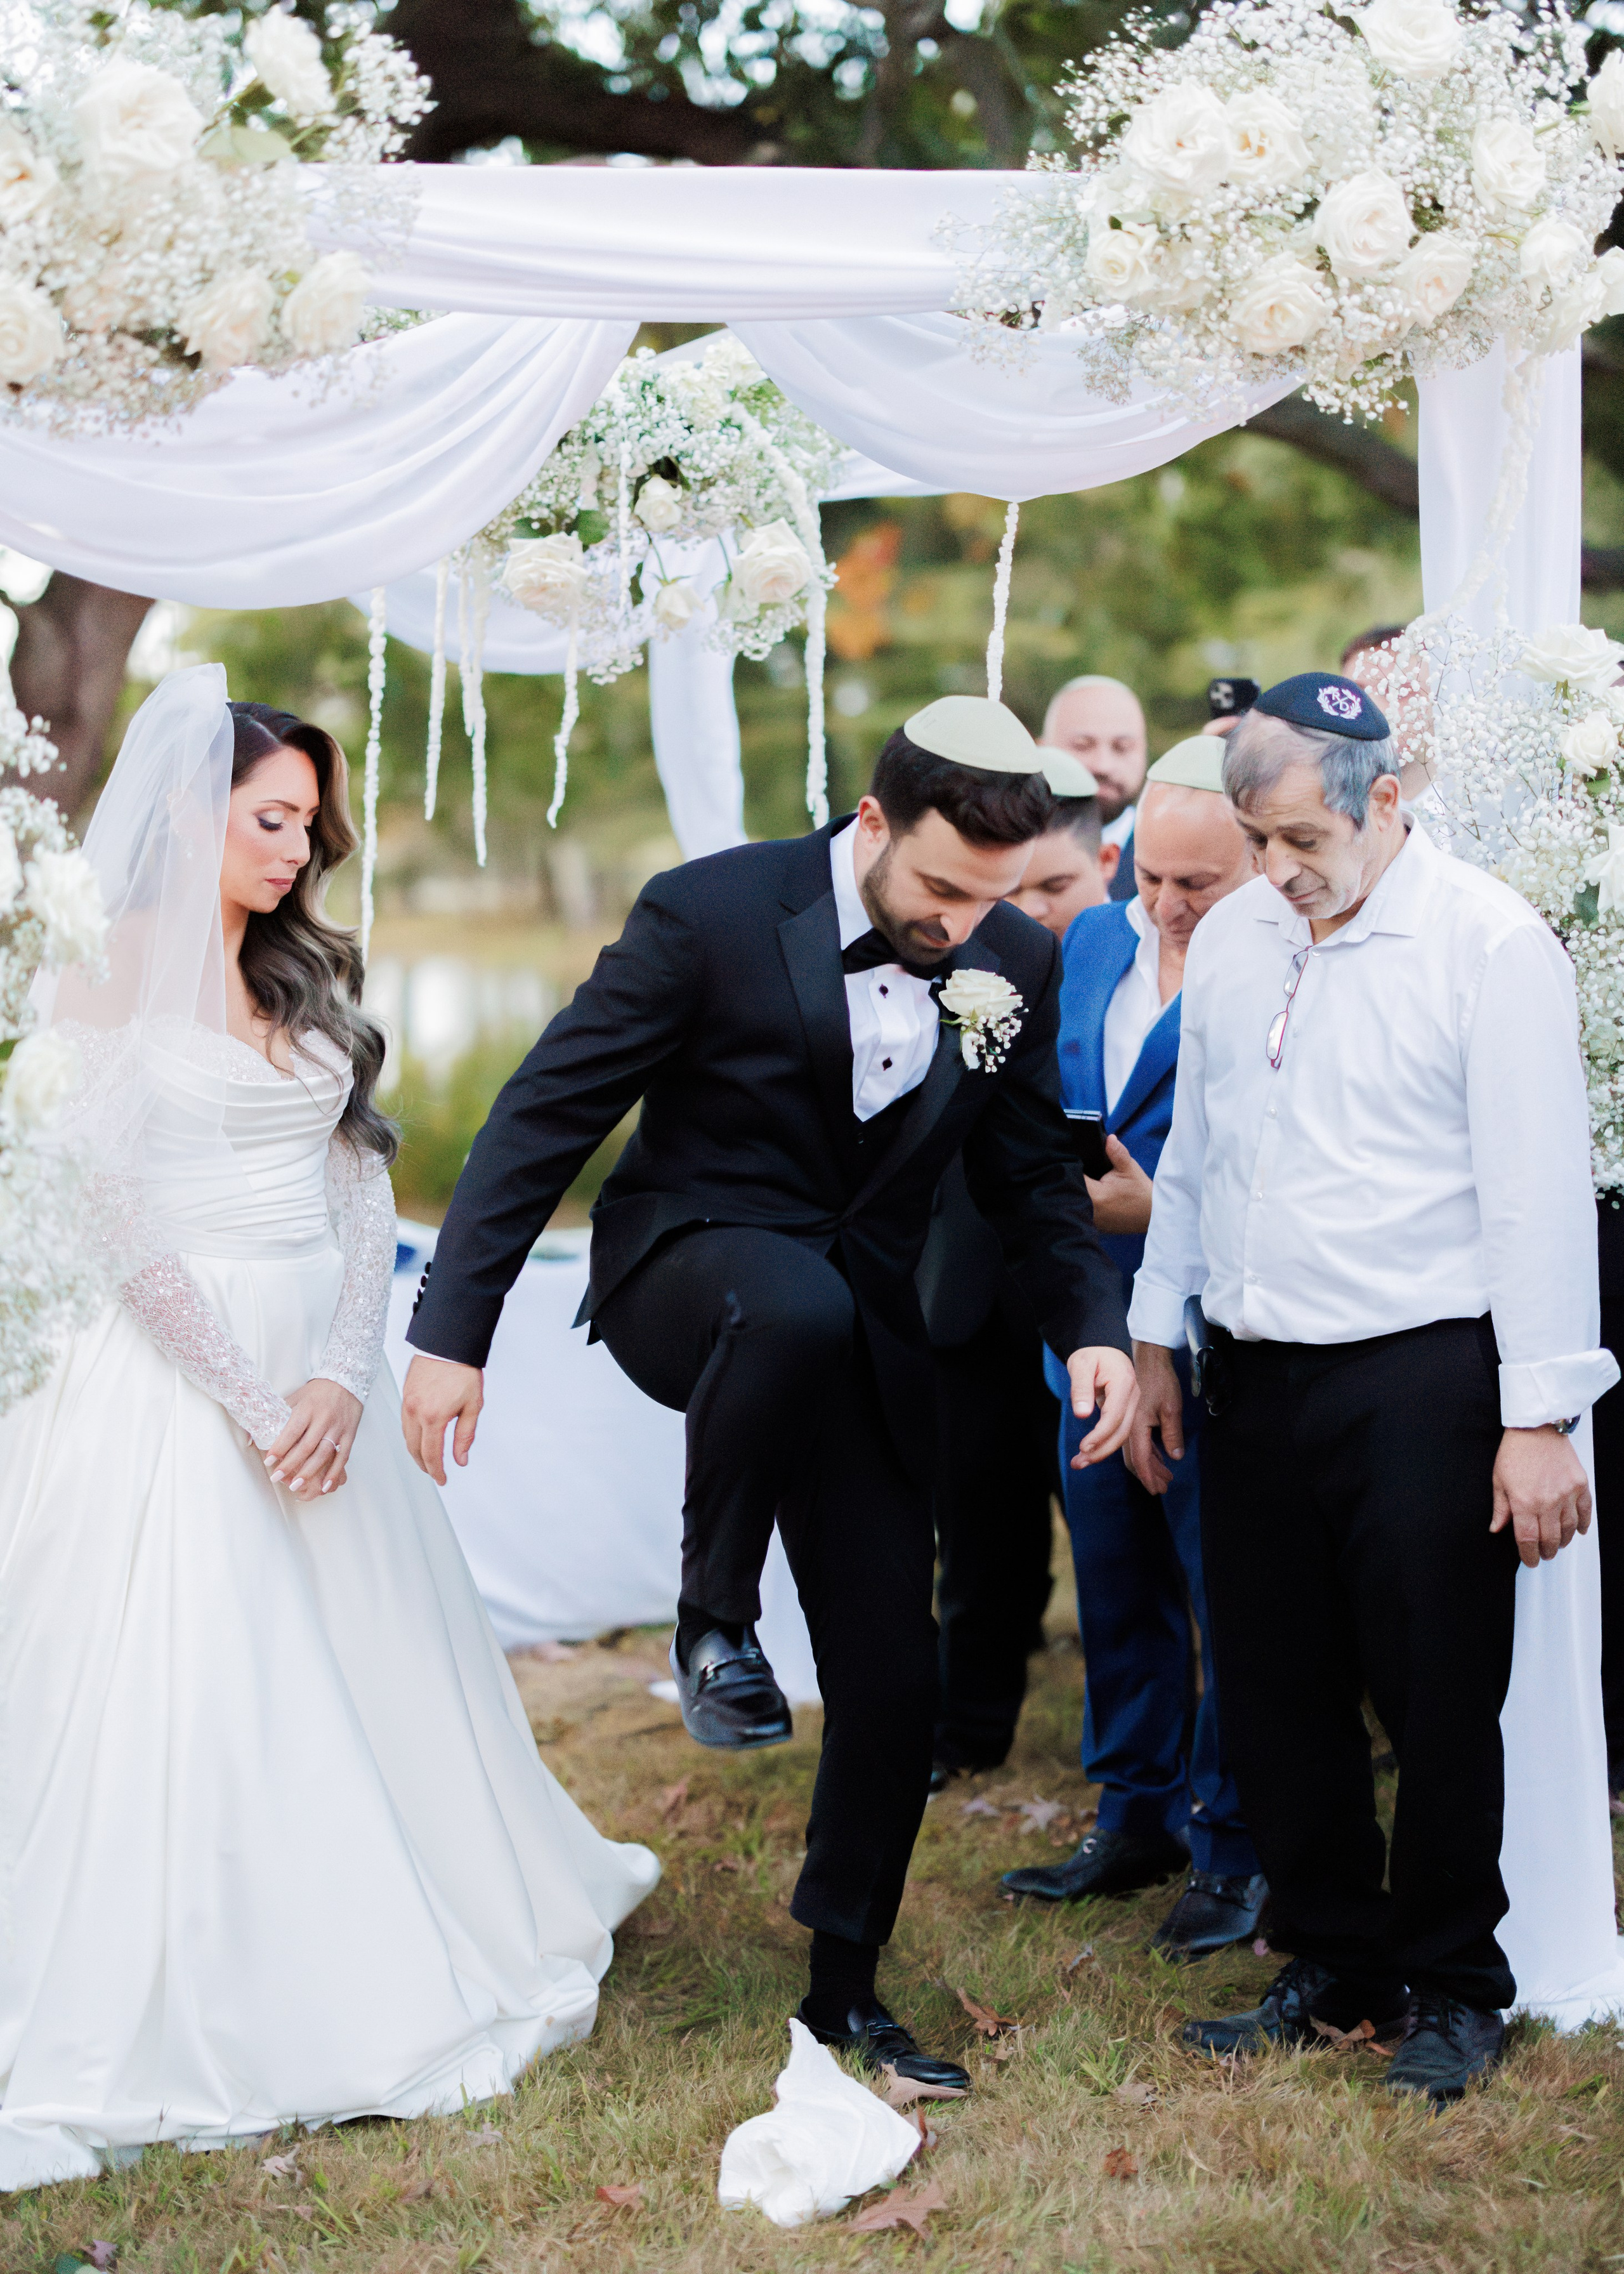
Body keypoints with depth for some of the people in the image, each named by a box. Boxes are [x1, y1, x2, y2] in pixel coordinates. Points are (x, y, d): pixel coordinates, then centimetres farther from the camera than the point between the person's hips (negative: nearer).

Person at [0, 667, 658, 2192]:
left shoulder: (310, 984, 12)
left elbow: (366, 1192, 7)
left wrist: (342, 1379, -8)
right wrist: (253, 1405, -14)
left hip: (328, 1371, 6)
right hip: (176, 1378, -6)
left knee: (369, 1687, 11)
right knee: (185, 1705, -3)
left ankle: (385, 1983, 27)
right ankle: (181, 2024, 10)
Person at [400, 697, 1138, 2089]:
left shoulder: (1018, 963, -3)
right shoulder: (712, 914, -16)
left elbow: (1030, 1174, 8)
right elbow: (548, 1113, -13)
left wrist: (1092, 1324, -10)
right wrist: (453, 1332, -16)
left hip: (865, 1334, 4)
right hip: (688, 1276, -4)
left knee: (895, 1681, 1)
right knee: (800, 1301, -41)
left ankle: (845, 1986, 22)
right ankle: (714, 1616, -16)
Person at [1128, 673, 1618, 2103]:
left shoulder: (1491, 942, -8)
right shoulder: (1230, 940, 10)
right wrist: (1156, 1337, 18)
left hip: (1421, 1383, -5)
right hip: (1255, 1380, 6)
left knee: (1438, 1704, 3)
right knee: (1276, 1699, 11)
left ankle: (1451, 1990, 22)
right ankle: (1336, 1966, 28)